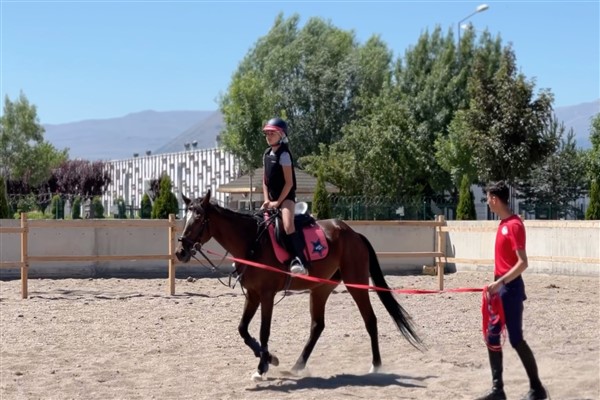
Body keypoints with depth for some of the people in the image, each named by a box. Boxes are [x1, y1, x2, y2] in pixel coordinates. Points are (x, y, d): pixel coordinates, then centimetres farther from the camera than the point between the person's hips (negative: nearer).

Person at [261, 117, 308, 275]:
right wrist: (267, 199, 1)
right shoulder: (266, 154, 11)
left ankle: (300, 260, -39)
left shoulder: (284, 154, -12)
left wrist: (278, 202, -16)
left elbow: (289, 182, -15)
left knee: (288, 225, -31)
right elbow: (265, 180, 14)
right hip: (272, 198, 9)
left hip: (286, 197, -9)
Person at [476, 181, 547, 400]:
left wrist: (500, 283, -28)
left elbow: (523, 263, -22)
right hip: (501, 288, 10)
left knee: (516, 339, -4)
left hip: (510, 288, -10)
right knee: (492, 336, 9)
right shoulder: (503, 223, 11)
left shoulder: (514, 225, -18)